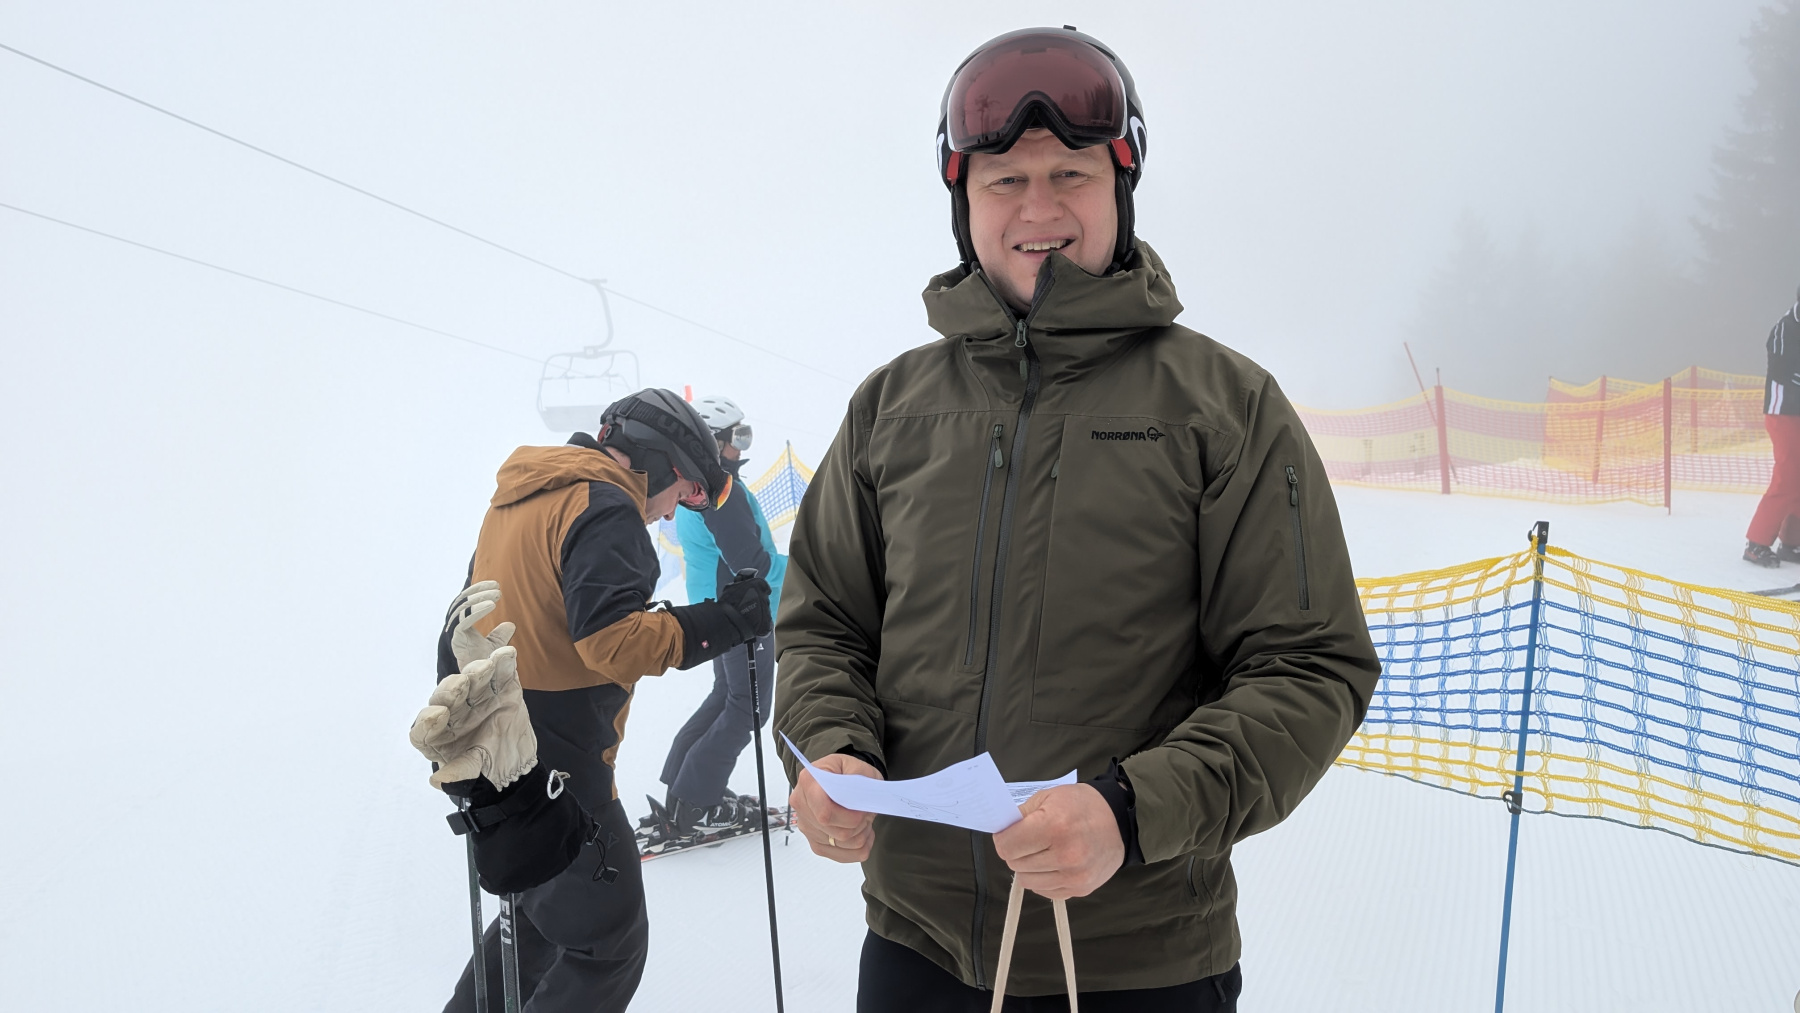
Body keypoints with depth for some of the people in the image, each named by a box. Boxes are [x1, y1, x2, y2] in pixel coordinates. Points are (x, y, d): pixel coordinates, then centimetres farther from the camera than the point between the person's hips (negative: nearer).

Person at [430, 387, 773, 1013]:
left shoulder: (523, 493, 15)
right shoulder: (605, 508, -15)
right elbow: (612, 640, -25)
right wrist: (723, 622, -19)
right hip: (549, 769, -10)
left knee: (541, 912, 27)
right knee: (609, 942, 1)